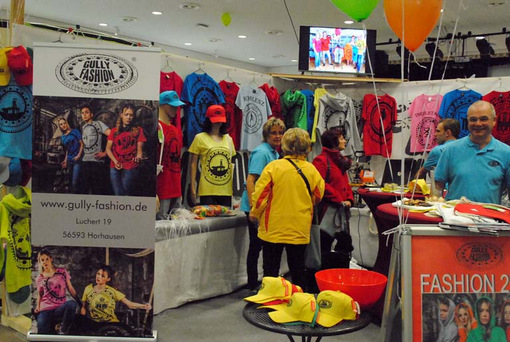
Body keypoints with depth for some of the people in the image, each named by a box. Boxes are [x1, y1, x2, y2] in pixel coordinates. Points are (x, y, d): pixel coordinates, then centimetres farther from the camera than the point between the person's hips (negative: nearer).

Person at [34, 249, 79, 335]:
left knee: (72, 304, -36)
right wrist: (37, 307, 3)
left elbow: (70, 288, 8)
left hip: (60, 308, 0)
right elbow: (40, 295, 21)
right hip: (45, 310, 0)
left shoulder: (62, 271, 7)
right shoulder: (39, 279, 9)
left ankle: (63, 331, -17)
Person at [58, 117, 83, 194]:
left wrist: (79, 155, -14)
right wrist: (65, 161, 14)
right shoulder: (63, 137, 13)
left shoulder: (74, 131, -2)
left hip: (77, 159, -6)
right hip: (70, 160, 6)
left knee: (75, 183, -13)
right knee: (71, 181, 9)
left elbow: (82, 144, -4)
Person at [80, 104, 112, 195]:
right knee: (85, 188, 11)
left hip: (97, 161, -7)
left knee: (99, 189, -4)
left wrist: (105, 153, -15)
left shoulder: (98, 124, -3)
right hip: (85, 161, 7)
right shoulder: (83, 127, 17)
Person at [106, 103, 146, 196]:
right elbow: (108, 148, 8)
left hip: (130, 168, -2)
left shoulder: (138, 130, 6)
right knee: (118, 194, 2)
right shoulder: (114, 131, 12)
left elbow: (139, 148, 1)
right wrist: (115, 161, -9)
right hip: (115, 167, 2)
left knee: (127, 194, -4)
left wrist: (138, 156, -22)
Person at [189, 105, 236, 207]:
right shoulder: (200, 138, 2)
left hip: (226, 190, 4)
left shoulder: (228, 139, 15)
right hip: (207, 190, -4)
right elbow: (193, 164, 2)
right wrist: (193, 188, -4)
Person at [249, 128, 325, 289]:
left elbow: (260, 194, -10)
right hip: (300, 229, 3)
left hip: (274, 227, -2)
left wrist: (255, 213, 7)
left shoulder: (273, 167, -12)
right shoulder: (312, 170, -3)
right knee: (298, 268, 14)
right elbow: (317, 197, 8)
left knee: (271, 268, 10)